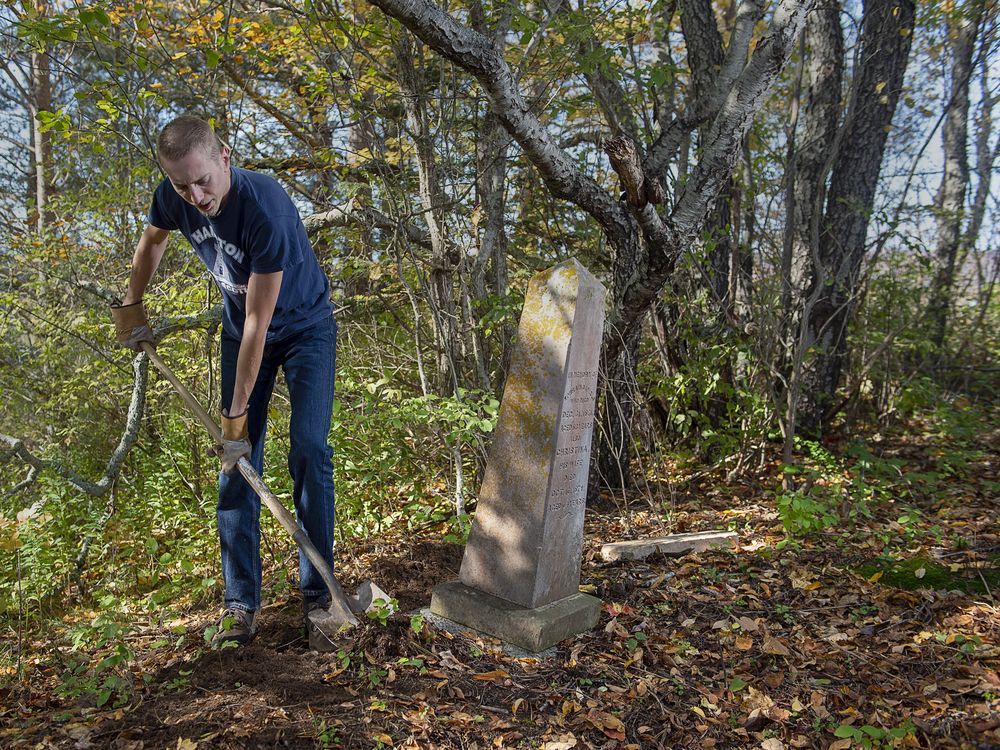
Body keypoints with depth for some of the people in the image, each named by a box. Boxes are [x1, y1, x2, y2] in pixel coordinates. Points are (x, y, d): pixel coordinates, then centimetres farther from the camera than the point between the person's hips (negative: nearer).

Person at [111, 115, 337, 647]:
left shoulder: (265, 209, -34)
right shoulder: (173, 199, -15)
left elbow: (259, 321, -31)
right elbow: (152, 240, 12)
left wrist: (238, 412, -27)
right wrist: (131, 306, 11)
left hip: (304, 326, -5)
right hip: (240, 330, 5)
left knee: (309, 449, -14)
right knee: (235, 460, -2)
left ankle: (317, 593, -2)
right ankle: (240, 603, 4)